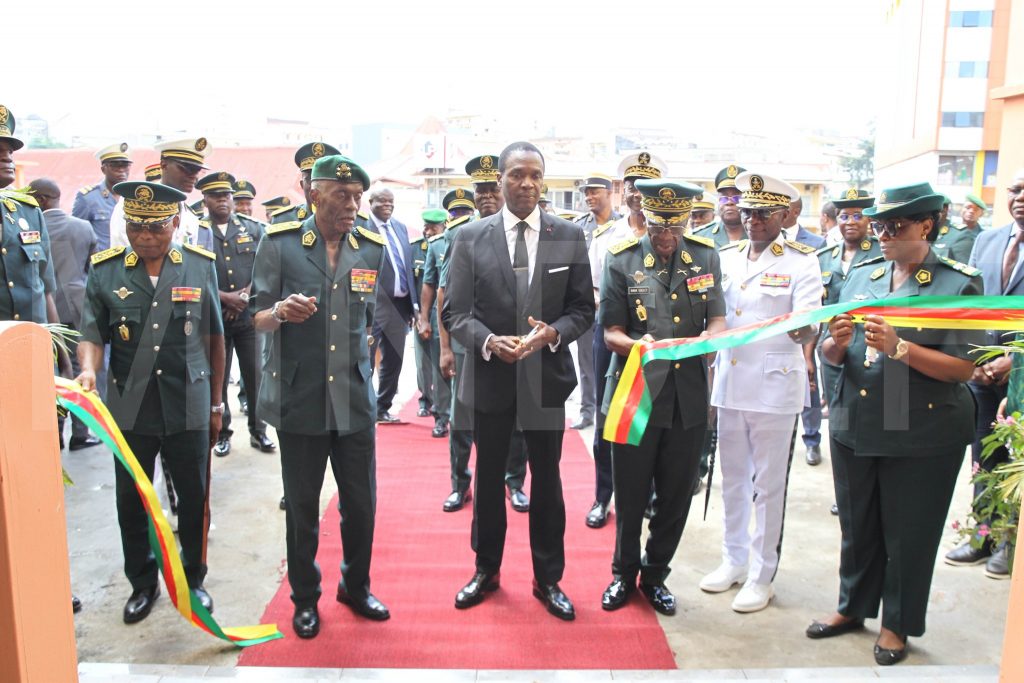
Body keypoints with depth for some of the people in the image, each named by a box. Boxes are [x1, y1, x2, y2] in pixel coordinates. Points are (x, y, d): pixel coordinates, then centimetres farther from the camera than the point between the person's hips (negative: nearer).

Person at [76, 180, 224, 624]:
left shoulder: (201, 266, -2)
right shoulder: (104, 270, -1)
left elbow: (214, 339, 4)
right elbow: (92, 335, 1)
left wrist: (216, 404, 7)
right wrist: (88, 370, -22)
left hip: (188, 408, -1)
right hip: (130, 408, 1)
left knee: (194, 498, 10)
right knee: (130, 500, 12)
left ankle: (193, 579, 32)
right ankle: (143, 584, 33)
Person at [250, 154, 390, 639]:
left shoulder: (371, 248, 3)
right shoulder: (280, 243, -5)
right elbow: (257, 318, -5)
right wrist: (281, 312, -26)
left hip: (355, 400, 3)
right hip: (299, 399, -2)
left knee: (361, 502, 11)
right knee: (301, 506, 11)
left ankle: (356, 586, 34)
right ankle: (305, 598, 31)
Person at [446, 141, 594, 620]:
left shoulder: (570, 236, -1)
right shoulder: (470, 237, -2)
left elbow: (583, 308, 1)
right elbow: (456, 311, -3)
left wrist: (553, 333, -19)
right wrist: (490, 341, -21)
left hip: (546, 375, 0)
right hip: (490, 376, 0)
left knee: (547, 479, 11)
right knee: (488, 477, 15)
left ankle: (548, 578, 28)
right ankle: (486, 570, 34)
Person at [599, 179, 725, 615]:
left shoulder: (706, 256, 5)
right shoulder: (622, 259, -3)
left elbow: (718, 320, 3)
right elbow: (611, 332, -5)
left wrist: (708, 337, -21)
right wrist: (636, 345, -27)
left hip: (688, 397, 3)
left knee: (676, 497, 12)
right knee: (630, 495, 9)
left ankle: (655, 575, 33)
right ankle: (624, 574, 32)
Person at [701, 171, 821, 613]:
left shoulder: (801, 262, -6)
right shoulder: (726, 258, 8)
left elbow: (809, 326, -16)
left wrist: (803, 328, -39)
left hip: (775, 387, -5)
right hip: (729, 383, 5)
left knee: (768, 486, 6)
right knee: (732, 480, 16)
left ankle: (761, 576, 21)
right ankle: (733, 560, 33)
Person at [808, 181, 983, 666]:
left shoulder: (959, 284, -6)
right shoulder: (861, 276, 6)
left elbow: (963, 368, -14)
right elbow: (830, 356, 6)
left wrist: (898, 348, -26)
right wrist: (837, 343, -16)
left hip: (922, 435, -4)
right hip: (854, 425, 4)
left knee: (908, 534, 11)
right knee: (857, 526, 18)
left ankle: (898, 624, 32)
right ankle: (853, 606, 38)